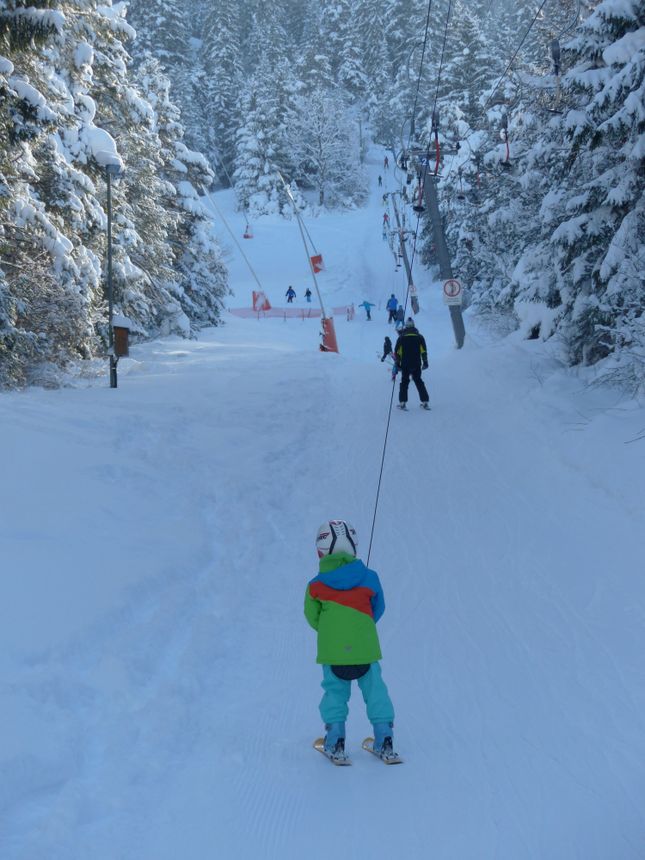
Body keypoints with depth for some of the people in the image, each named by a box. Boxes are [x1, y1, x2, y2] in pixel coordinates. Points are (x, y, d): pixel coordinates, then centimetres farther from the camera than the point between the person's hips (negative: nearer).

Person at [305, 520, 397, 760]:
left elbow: (313, 618, 5)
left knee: (335, 692, 13)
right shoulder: (369, 578, -1)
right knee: (375, 690, 12)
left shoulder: (315, 586, -4)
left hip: (332, 650, 0)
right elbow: (378, 608, 11)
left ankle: (335, 741, 7)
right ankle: (384, 738, 11)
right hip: (366, 648, 1)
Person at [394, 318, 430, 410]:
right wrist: (425, 362, 10)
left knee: (404, 382, 7)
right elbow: (424, 351, 2)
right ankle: (425, 402, 6)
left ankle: (402, 402, -3)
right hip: (417, 364, 1)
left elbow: (397, 352, -2)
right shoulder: (419, 337, 2)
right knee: (418, 381, 11)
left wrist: (398, 363, 5)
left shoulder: (401, 337, -1)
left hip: (405, 364, -1)